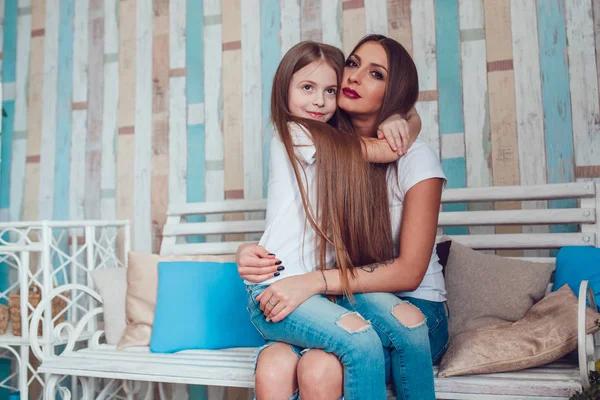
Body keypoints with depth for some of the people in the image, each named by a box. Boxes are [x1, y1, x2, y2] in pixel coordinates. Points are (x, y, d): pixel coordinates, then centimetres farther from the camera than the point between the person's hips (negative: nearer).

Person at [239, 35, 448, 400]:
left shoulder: (415, 158, -7)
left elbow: (410, 271, -15)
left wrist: (317, 282, -26)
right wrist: (250, 253, -15)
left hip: (416, 308, -2)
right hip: (347, 308, 3)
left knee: (319, 368, -33)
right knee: (272, 366, -30)